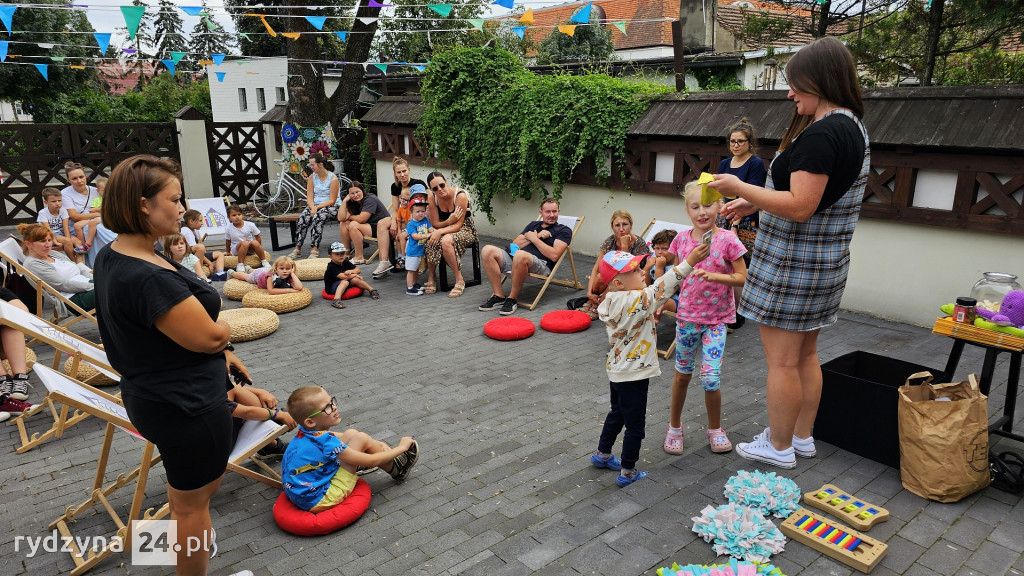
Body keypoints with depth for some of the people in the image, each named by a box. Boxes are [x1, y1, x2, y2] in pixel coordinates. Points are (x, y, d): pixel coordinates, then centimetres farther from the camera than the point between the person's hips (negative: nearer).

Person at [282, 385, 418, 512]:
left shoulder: (307, 432, -2)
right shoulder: (325, 442, -27)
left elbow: (337, 437, 21)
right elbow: (371, 461, -18)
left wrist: (373, 444, 18)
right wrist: (401, 447, -3)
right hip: (319, 501, -9)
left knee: (351, 434, 8)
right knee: (360, 439, -10)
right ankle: (396, 470, 11)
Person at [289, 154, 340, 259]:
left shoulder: (333, 178, -8)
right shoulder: (312, 177, 8)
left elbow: (332, 200, -11)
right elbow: (309, 197, 4)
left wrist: (318, 207, -19)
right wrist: (312, 208, -16)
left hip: (330, 207, -5)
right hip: (315, 206, 5)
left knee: (317, 218, -35)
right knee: (302, 217, -25)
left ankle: (314, 249, -37)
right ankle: (297, 248, -26)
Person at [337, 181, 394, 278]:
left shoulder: (370, 199, -12)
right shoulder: (352, 203, 11)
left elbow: (361, 219, -20)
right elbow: (340, 218, -2)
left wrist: (350, 217, -1)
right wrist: (344, 201, -5)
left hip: (383, 226, -7)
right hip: (370, 228, 7)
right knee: (344, 224, -7)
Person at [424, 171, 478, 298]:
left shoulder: (460, 195, -22)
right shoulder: (432, 198, -8)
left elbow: (458, 225, -21)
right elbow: (435, 224, -4)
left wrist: (440, 231, -36)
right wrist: (449, 221, -25)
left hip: (465, 230, -4)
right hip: (446, 231, 5)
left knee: (446, 241, -36)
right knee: (430, 241, -28)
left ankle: (459, 280, -23)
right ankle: (430, 279, -15)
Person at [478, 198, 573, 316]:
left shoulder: (564, 231, 11)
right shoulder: (533, 225, 27)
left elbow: (554, 255, -7)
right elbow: (514, 245, 15)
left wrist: (533, 238, 0)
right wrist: (537, 236, 4)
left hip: (541, 265, -6)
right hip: (515, 259, 6)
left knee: (520, 255, -40)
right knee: (487, 251, -19)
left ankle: (512, 299, -23)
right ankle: (498, 296, -16)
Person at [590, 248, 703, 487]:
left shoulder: (609, 303, 0)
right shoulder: (635, 301, -26)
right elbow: (661, 289, -33)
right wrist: (689, 262, -34)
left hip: (616, 370, 9)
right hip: (634, 374, -9)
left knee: (617, 413, 28)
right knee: (635, 424, 7)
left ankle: (602, 455, 42)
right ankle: (627, 473, 18)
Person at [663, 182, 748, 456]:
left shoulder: (727, 240, -12)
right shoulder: (681, 240, -2)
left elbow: (743, 278, -9)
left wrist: (713, 275, -24)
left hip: (716, 319, -3)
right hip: (687, 316, 3)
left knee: (711, 377, -6)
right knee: (682, 373, 13)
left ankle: (715, 429, 19)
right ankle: (674, 426, 31)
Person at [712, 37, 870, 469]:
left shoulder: (820, 134, -22)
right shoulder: (852, 127, 12)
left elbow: (799, 206, -27)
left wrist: (740, 188, -17)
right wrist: (754, 203, 15)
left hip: (793, 263, -10)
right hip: (825, 261, 10)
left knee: (781, 359, 3)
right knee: (806, 354, 19)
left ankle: (779, 447, 17)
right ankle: (802, 437, 32)